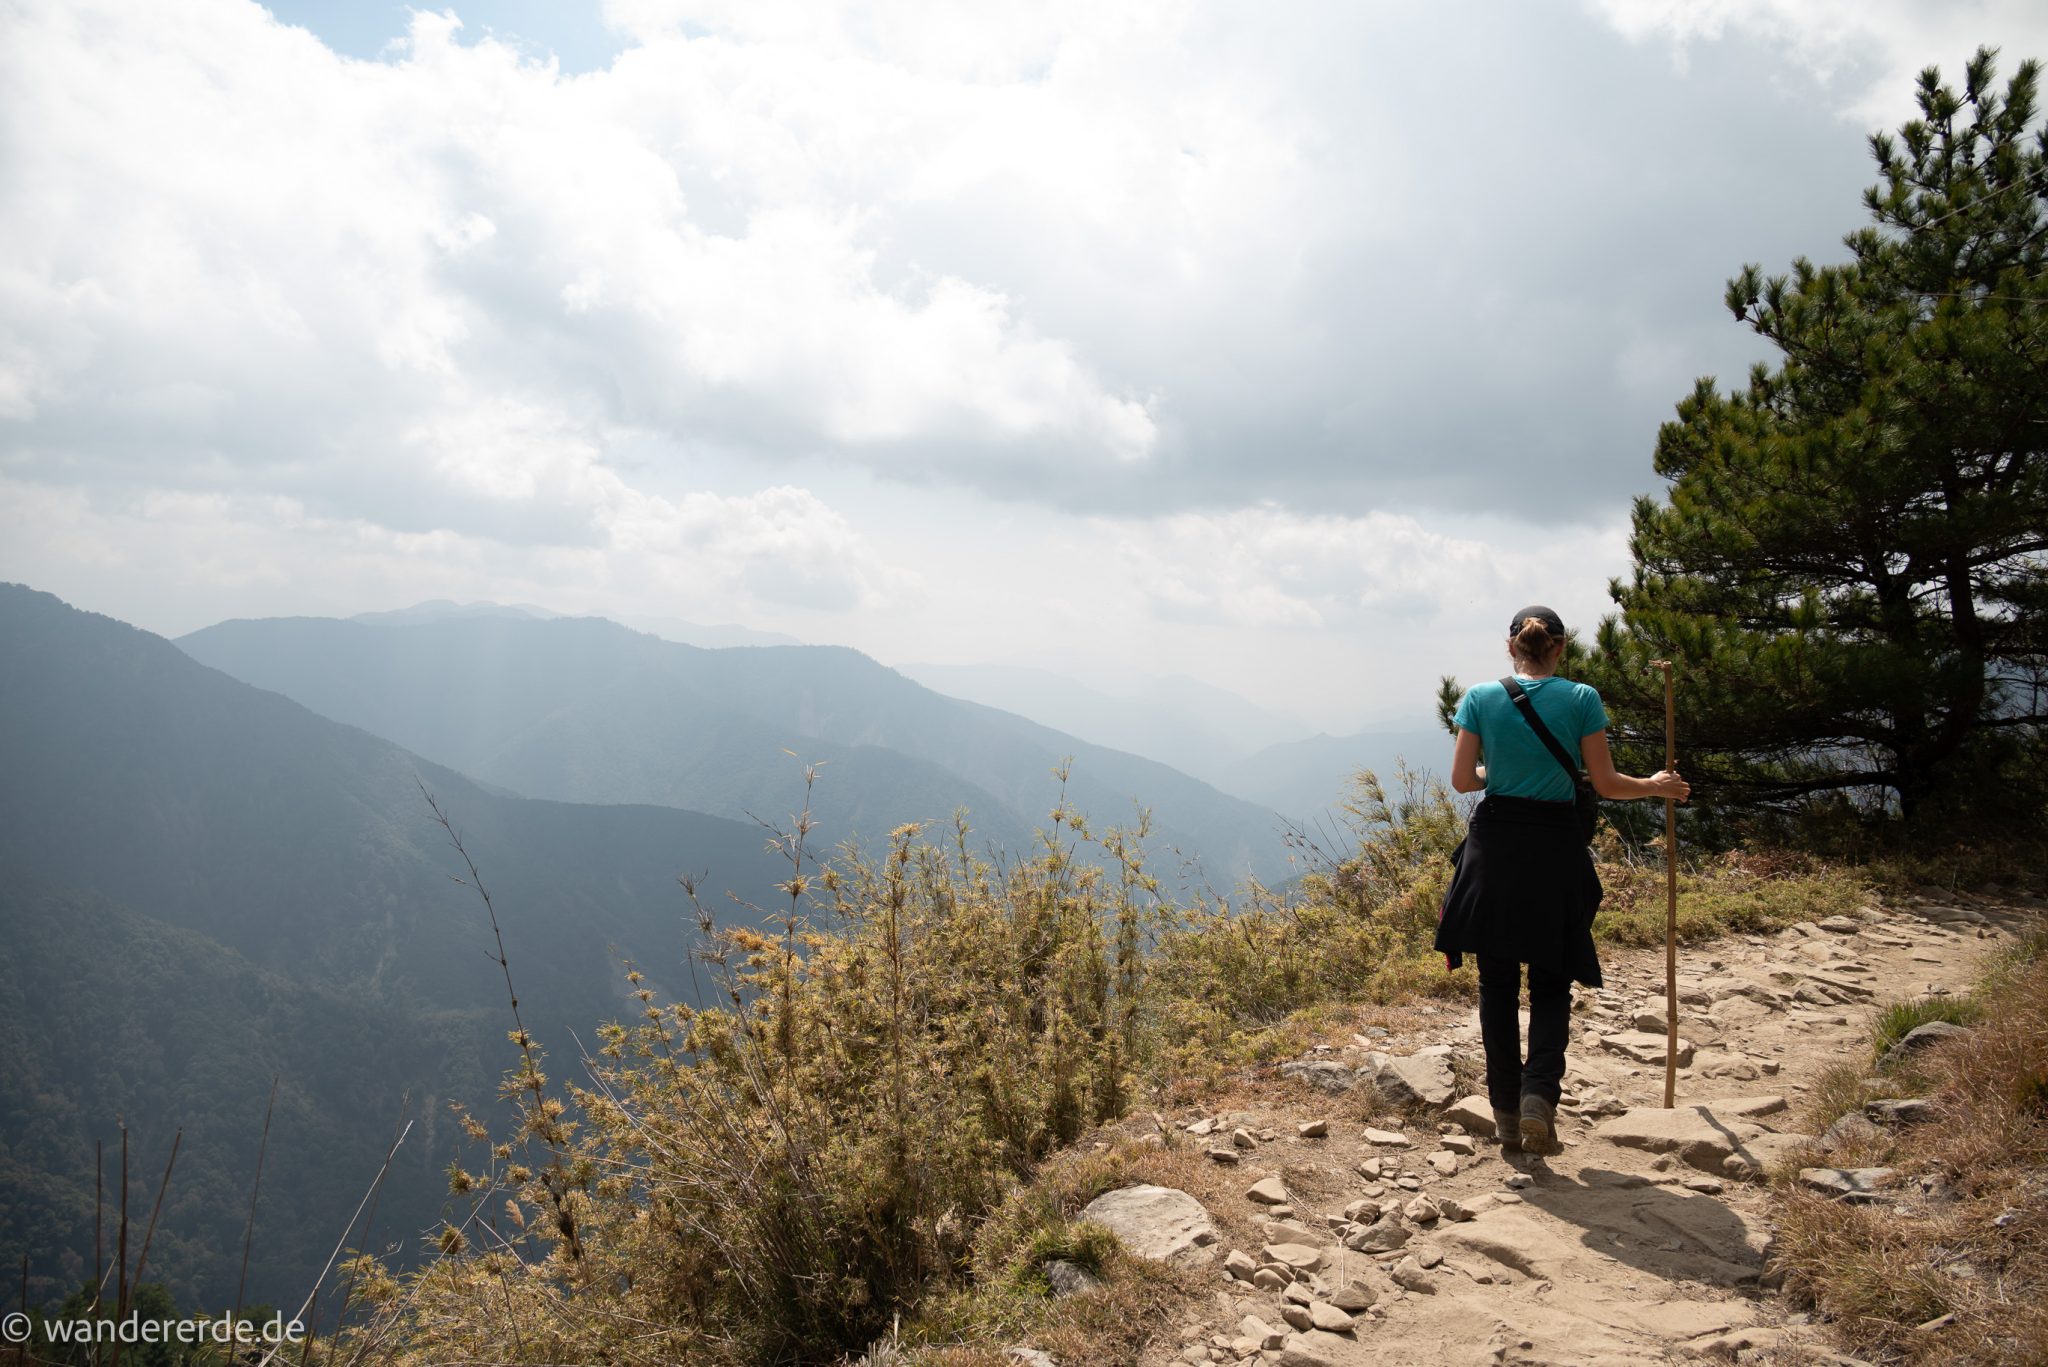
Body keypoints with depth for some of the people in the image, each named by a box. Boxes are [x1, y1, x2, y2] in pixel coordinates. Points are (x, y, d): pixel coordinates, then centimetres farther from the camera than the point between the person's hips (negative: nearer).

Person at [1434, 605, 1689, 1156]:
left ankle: (1507, 1111, 14)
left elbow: (1462, 779, -2)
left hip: (1494, 845, 1)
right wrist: (1658, 786, 16)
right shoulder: (1581, 699, -4)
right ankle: (1539, 1092, -10)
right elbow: (1606, 784, -3)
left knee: (1497, 983, 11)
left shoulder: (1480, 698, -2)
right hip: (1556, 847, -1)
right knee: (1550, 984, 11)